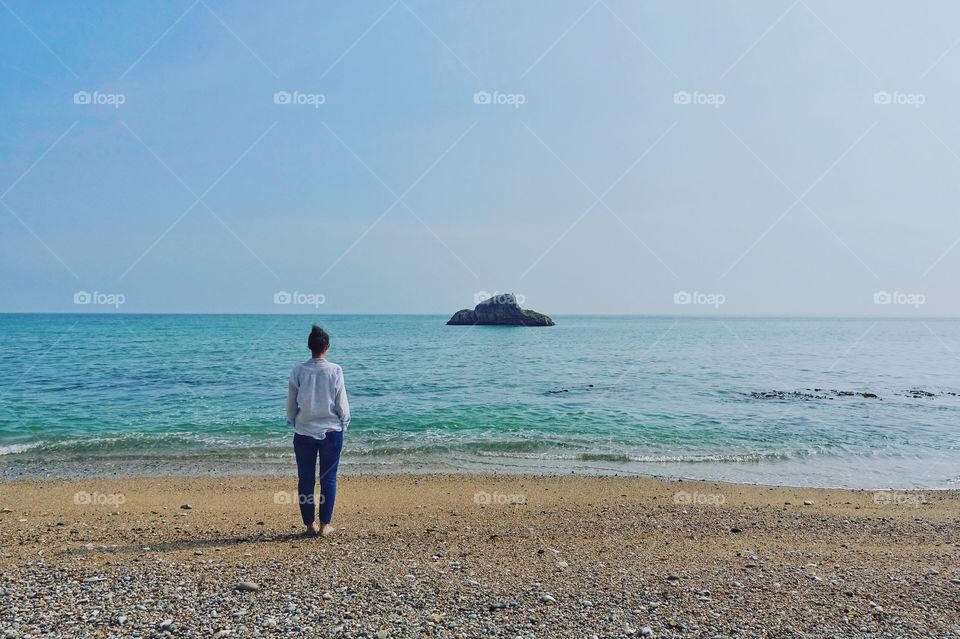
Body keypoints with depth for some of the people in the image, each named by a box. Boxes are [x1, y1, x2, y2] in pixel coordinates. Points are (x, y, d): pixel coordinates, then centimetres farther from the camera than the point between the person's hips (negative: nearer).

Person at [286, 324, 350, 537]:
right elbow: (342, 402, -3)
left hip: (304, 432, 1)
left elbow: (291, 402, 3)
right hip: (331, 431, -1)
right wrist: (344, 423, 11)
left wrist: (293, 422, 18)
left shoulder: (298, 371, -4)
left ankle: (309, 524, 15)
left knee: (305, 479, 10)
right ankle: (325, 525, 9)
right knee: (328, 479, 7)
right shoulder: (335, 370, -9)